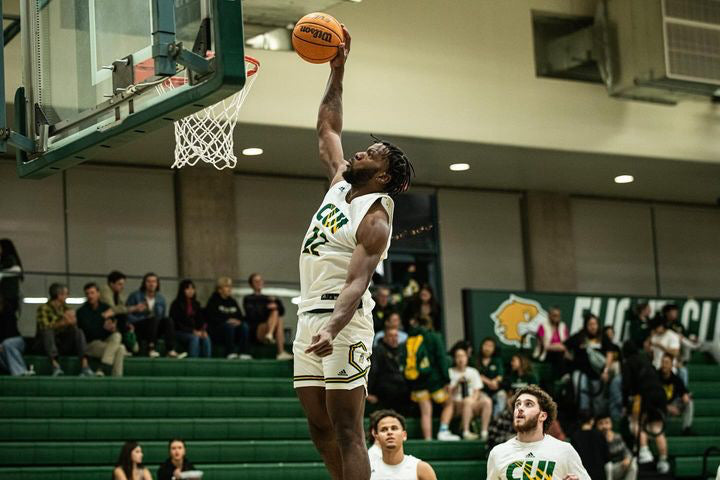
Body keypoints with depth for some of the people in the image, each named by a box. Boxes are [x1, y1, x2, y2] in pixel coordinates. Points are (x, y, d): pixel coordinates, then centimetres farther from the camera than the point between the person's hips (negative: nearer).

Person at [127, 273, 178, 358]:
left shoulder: (161, 298, 11)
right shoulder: (135, 296, -1)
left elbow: (164, 316, 13)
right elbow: (128, 315, -6)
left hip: (155, 328, 4)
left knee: (167, 320, -25)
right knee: (154, 319, -32)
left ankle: (170, 350, -37)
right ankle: (151, 348, -44)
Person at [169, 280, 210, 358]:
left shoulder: (196, 304, 15)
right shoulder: (176, 304, -4)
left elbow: (200, 320, 12)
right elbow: (178, 323, -10)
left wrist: (203, 330, -10)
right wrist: (193, 331, -19)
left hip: (195, 332, 5)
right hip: (179, 332, -5)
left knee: (206, 338, -25)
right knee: (194, 338, -34)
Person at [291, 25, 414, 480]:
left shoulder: (374, 219, -11)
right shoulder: (341, 182, 13)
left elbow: (356, 283, -22)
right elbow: (327, 130, 26)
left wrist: (332, 329, -38)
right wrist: (337, 71, 20)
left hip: (341, 322, -9)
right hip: (309, 317, 9)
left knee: (347, 432, -10)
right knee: (320, 428, 10)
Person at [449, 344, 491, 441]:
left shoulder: (473, 371, 17)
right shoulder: (450, 373, 6)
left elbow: (477, 391, 8)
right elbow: (449, 393, -2)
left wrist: (473, 399, -12)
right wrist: (457, 384, -16)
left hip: (473, 404, 3)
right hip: (456, 405, -3)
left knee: (487, 401, -26)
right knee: (467, 401, -37)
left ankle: (484, 432, -32)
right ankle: (466, 432, -40)